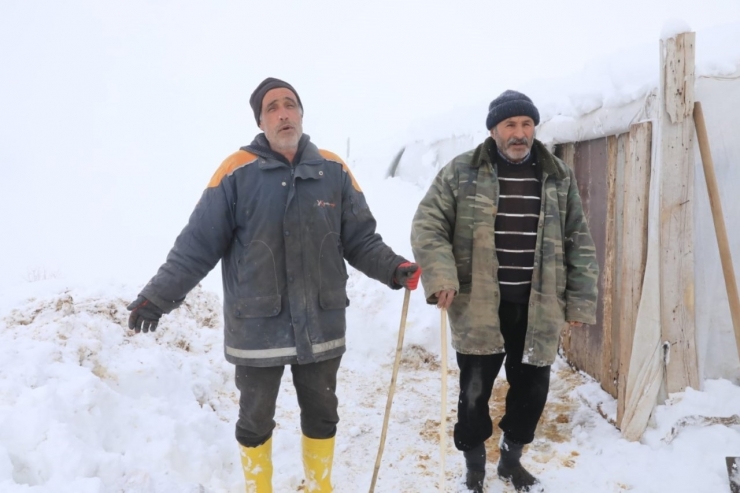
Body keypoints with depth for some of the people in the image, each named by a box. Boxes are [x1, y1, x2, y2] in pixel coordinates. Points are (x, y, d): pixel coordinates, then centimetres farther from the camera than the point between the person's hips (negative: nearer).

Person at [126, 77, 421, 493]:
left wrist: (393, 269, -12)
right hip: (257, 328, -2)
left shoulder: (333, 170, -1)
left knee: (322, 415, 20)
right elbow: (198, 244, -8)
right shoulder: (237, 172, -10)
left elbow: (361, 239, 3)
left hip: (321, 324, 3)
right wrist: (159, 296, -12)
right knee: (255, 420, 16)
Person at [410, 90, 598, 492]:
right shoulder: (461, 172, -3)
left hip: (537, 307, 3)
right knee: (474, 391, 6)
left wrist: (580, 301, 5)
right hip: (477, 306, -2)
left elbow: (578, 243, 9)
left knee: (532, 388, 13)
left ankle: (511, 459, 39)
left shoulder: (560, 177, 6)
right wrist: (441, 277, -20)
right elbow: (428, 225, -5)